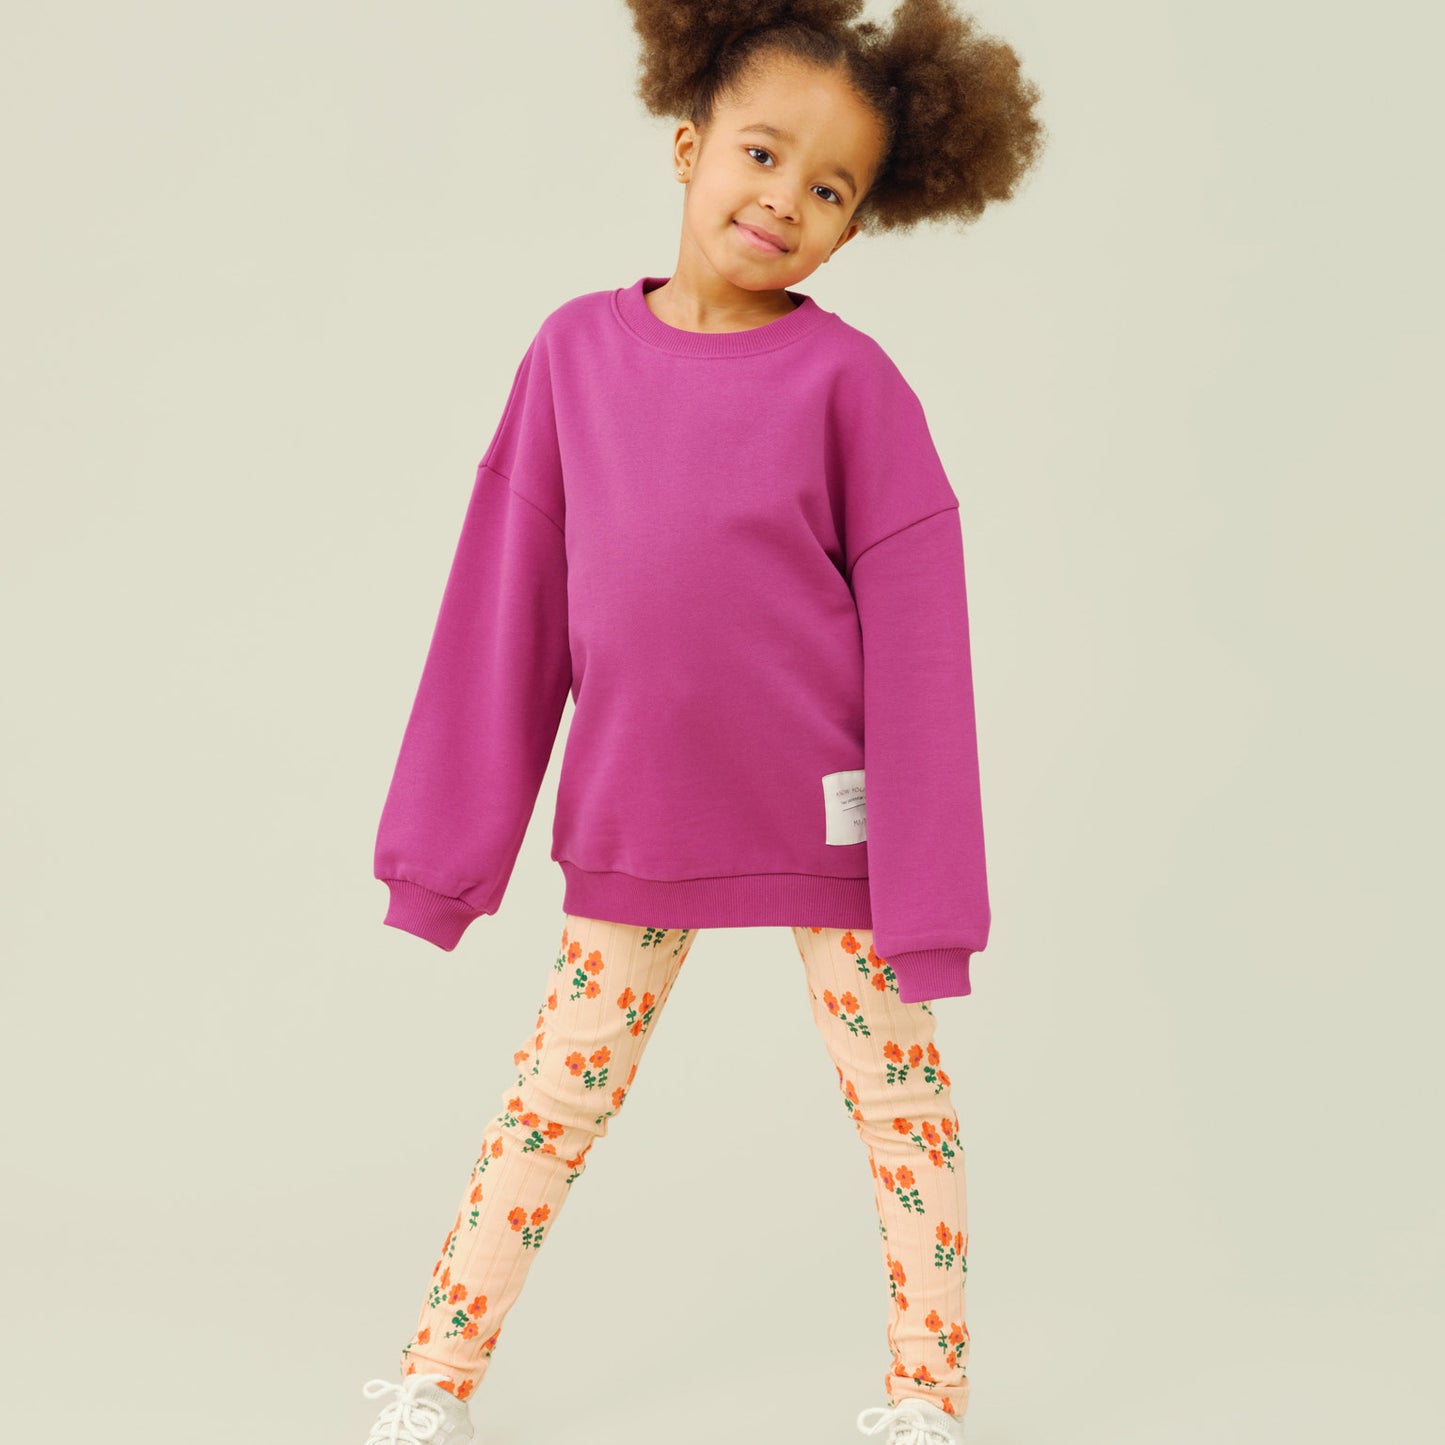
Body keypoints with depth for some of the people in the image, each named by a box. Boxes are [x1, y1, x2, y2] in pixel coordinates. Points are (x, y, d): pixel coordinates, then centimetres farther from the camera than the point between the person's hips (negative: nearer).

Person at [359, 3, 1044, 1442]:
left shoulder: (849, 379, -11)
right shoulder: (577, 350, -3)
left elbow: (913, 626, -9)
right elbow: (509, 599, 2)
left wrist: (925, 888, -9)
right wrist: (454, 838, 4)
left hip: (831, 820, -2)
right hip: (630, 820, 2)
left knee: (899, 1092, 10)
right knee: (553, 1094, 13)